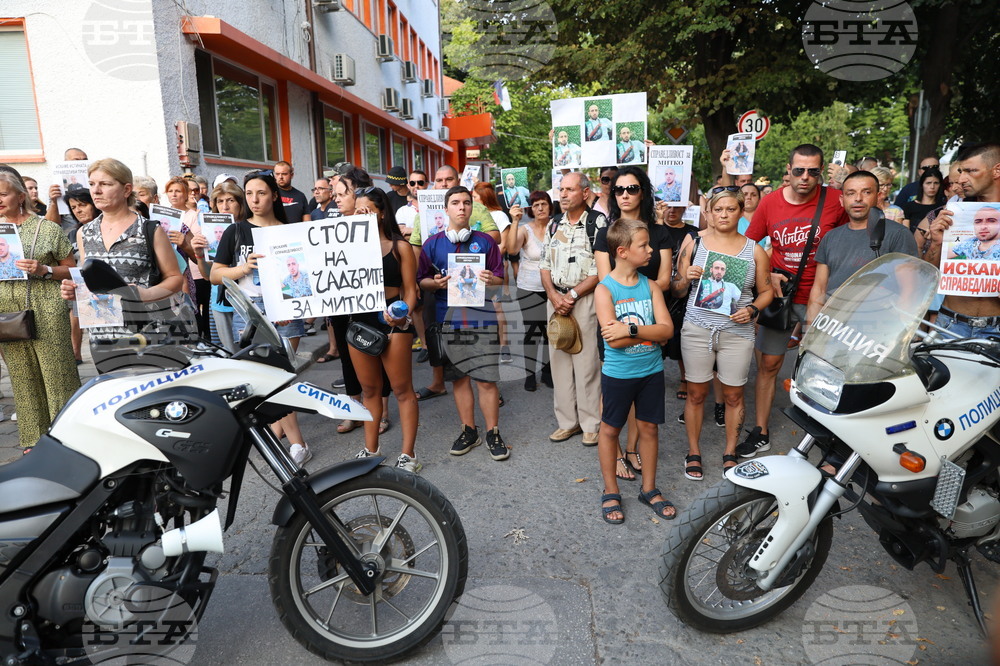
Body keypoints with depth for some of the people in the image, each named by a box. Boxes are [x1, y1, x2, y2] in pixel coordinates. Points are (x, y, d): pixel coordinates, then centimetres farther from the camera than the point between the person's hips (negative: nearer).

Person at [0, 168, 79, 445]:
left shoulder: (46, 228, 1)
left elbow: (71, 269, 2)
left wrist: (44, 270, -14)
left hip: (47, 314, -4)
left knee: (59, 377, -4)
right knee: (23, 381, 9)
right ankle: (33, 442, 19)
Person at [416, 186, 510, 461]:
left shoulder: (485, 241, 5)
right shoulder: (432, 244, 7)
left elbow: (500, 277, 7)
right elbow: (420, 280, 9)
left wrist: (491, 280, -15)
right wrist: (436, 283, -12)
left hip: (481, 317, -1)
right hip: (448, 318, 2)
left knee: (486, 379, -1)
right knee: (459, 377, 10)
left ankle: (493, 433, 15)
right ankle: (469, 431, 25)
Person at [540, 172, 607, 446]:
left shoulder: (597, 222, -6)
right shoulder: (554, 223, 12)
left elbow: (601, 269, -11)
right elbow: (544, 264, 12)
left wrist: (572, 295, -13)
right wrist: (553, 295, -4)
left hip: (584, 298, -6)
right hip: (555, 298, 6)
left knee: (586, 362, -3)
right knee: (558, 359, 8)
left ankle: (591, 423, 11)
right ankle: (568, 421, 20)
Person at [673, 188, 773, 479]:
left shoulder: (754, 250, 6)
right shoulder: (694, 243, 5)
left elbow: (766, 291, 11)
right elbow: (676, 290, 7)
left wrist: (752, 309, -8)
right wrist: (686, 279, -14)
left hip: (737, 332, 1)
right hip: (697, 330, 0)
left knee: (733, 395, 7)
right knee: (696, 393, 6)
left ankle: (730, 453, 25)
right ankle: (693, 452, 22)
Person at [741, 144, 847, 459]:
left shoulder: (836, 202, -7)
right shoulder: (770, 203, -2)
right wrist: (767, 276, -5)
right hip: (779, 294, 2)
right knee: (768, 364, 6)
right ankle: (760, 433, 17)